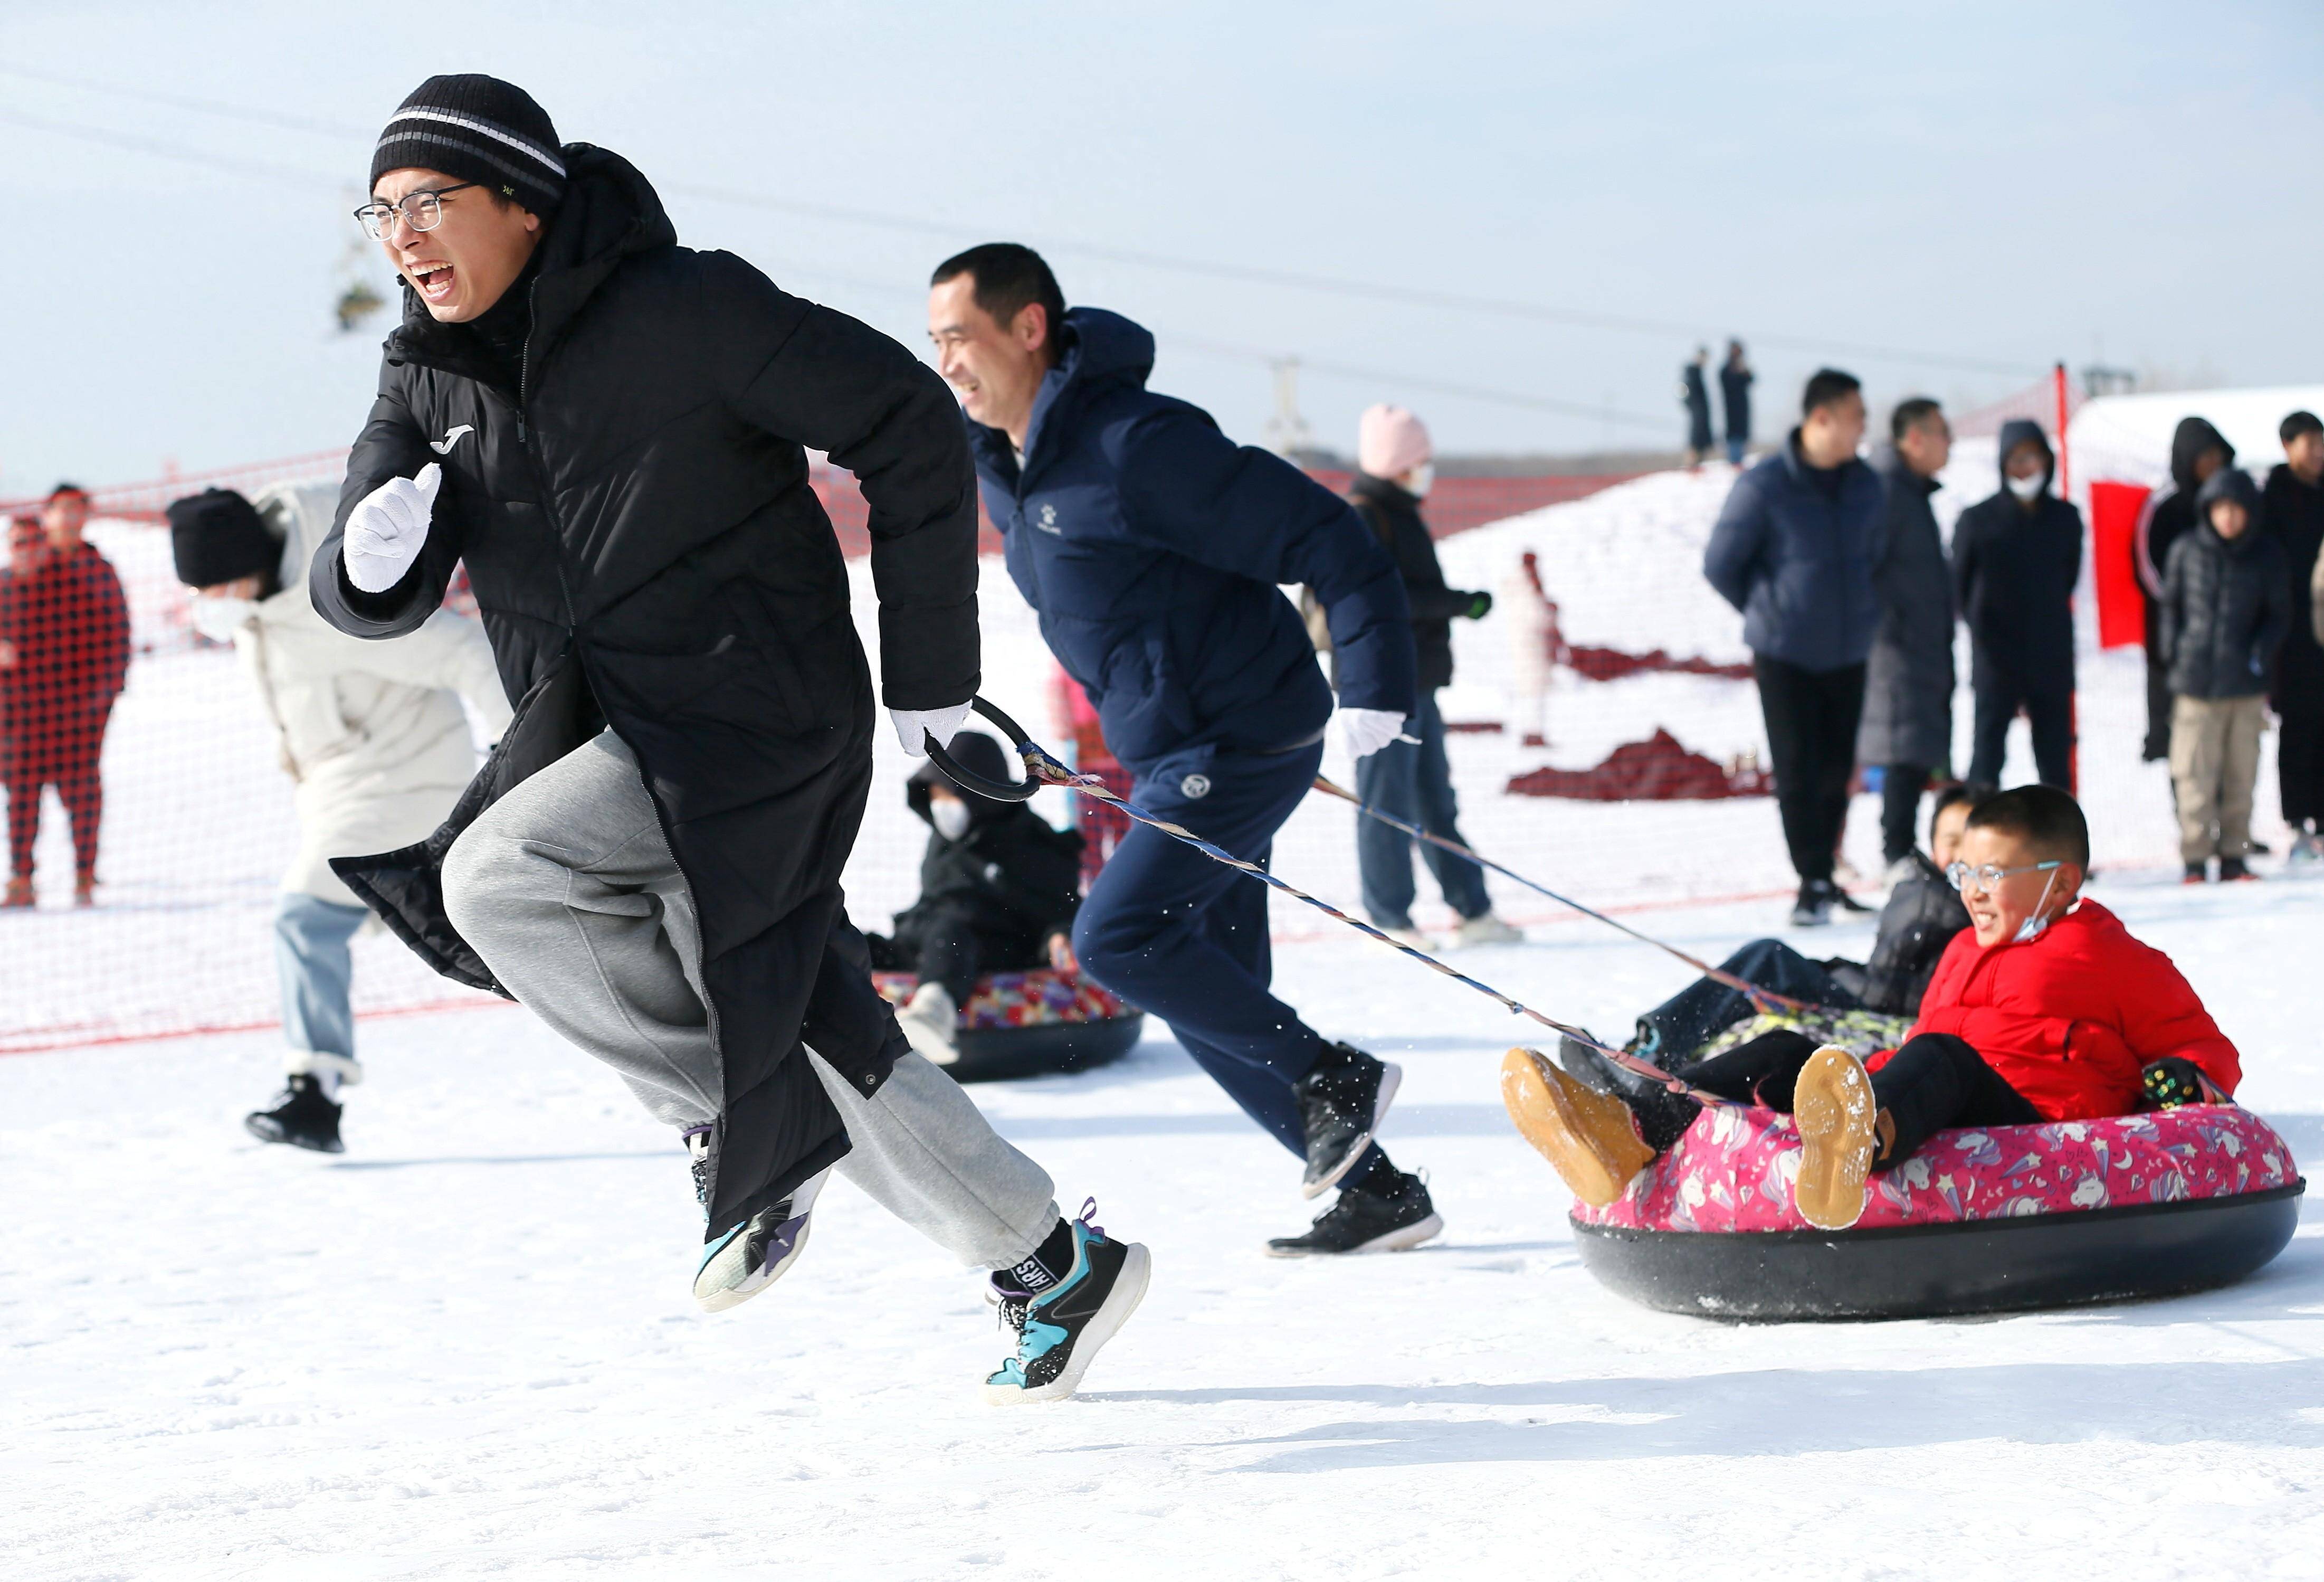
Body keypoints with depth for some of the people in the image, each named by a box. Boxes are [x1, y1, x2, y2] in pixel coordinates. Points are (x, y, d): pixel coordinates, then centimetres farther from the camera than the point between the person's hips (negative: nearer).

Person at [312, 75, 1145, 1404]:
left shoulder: (684, 311, -15)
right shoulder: (433, 382, 6)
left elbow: (909, 426, -11)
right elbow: (367, 599, 1)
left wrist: (930, 678, -7)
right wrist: (371, 560, -25)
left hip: (756, 719, -8)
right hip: (609, 734, 8)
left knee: (491, 882, -24)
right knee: (820, 1039, 11)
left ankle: (751, 1132, -9)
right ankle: (1053, 1268, 26)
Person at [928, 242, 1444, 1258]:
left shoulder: (1137, 445, -21)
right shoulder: (1005, 465, 6)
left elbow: (1324, 535, -21)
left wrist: (1374, 684, -24)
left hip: (1247, 743, -10)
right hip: (1167, 758, 10)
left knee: (1116, 935, -19)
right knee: (1208, 1003, 8)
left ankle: (1334, 1077, -5)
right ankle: (1374, 1191, 16)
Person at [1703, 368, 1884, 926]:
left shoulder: (1866, 487, 4)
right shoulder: (1764, 488, -12)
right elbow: (1721, 564, -2)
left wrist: (1858, 612, 12)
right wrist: (1771, 612, 6)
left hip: (1848, 654, 4)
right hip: (1784, 655, -4)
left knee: (1837, 770, 7)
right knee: (1799, 771, -3)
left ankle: (1823, 872, 20)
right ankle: (1814, 882, 5)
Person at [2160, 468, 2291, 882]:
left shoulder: (2266, 555, 4)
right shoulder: (2186, 551, 3)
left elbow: (2279, 613, 8)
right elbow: (2170, 606, 12)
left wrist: (2260, 654, -7)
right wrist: (2173, 655, 2)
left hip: (2246, 684, 1)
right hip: (2196, 682, -1)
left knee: (2241, 775, 4)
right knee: (2194, 774, -5)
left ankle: (2234, 855, 13)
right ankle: (2196, 858, 1)